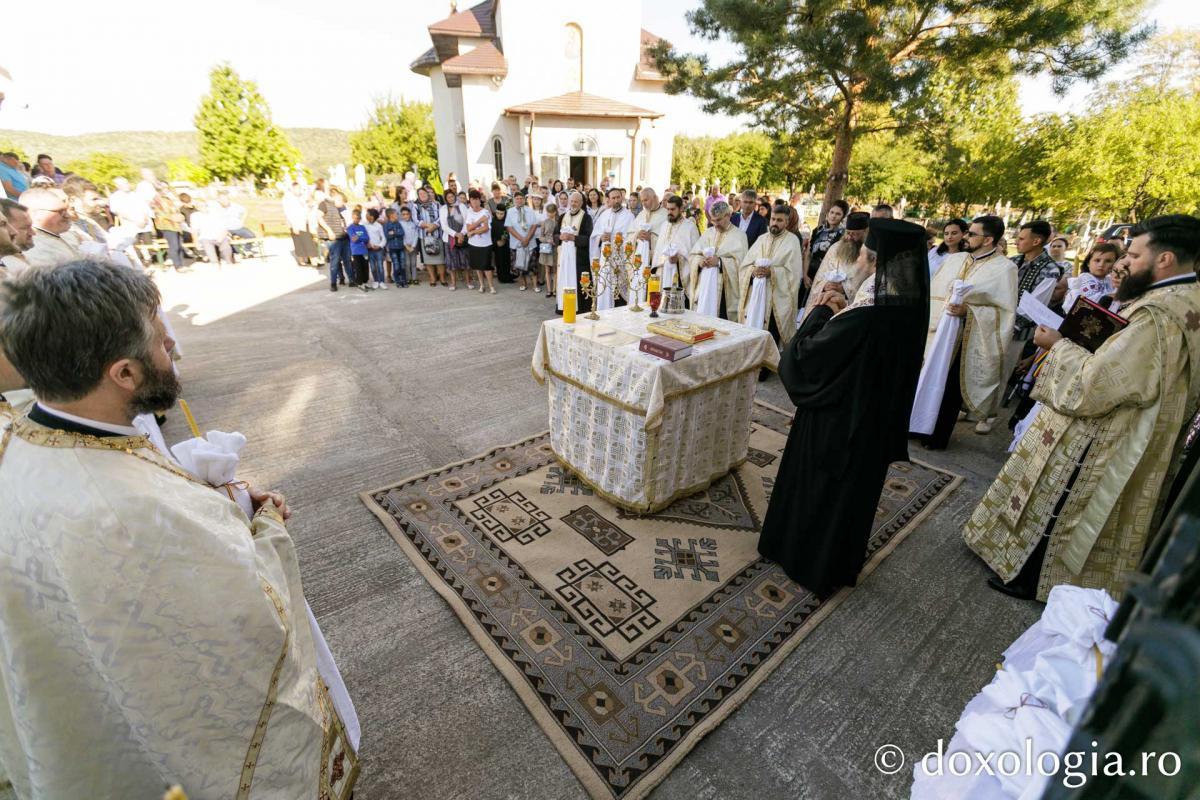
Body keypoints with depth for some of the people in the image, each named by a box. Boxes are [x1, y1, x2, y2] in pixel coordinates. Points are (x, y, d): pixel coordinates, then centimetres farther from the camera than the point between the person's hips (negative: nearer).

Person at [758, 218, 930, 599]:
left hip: (837, 420, -8)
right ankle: (841, 563, 44)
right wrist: (841, 310, 1)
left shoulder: (865, 315, -30)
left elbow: (807, 355, -22)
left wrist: (821, 311, -9)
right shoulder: (909, 305, -3)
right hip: (877, 420, 8)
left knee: (819, 488, 13)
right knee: (854, 490, 23)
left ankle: (811, 562, 33)